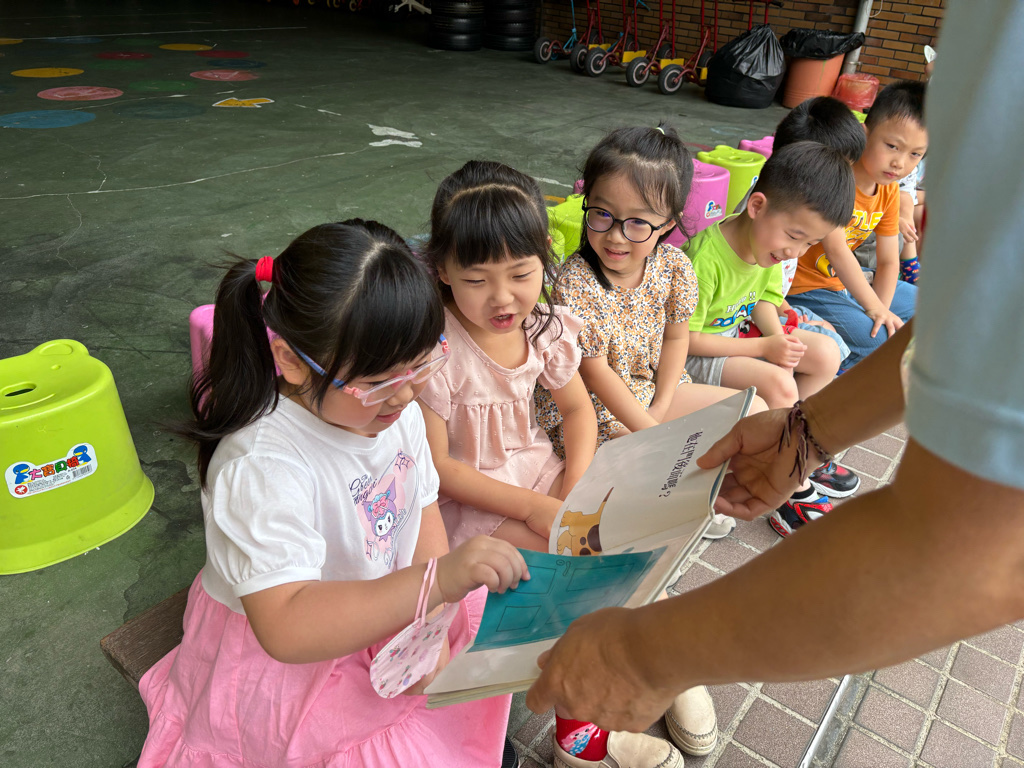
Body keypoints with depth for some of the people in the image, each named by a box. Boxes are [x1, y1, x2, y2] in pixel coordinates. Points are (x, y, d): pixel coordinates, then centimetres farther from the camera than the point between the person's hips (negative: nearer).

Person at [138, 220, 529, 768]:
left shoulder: (398, 411, -9)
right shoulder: (263, 467, -33)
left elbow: (422, 509, 1)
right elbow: (287, 628, -40)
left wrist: (429, 620, -11)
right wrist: (435, 581, -50)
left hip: (383, 615, 7)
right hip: (284, 664, -7)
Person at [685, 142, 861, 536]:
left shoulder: (769, 243, -5)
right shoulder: (705, 258, -31)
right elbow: (685, 337, -26)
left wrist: (778, 336, -12)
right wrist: (765, 348, -24)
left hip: (738, 333, 9)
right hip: (693, 352, -9)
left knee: (827, 355, 2)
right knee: (778, 383, -27)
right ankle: (796, 486, -8)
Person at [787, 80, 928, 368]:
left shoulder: (889, 189, 2)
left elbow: (889, 261, 4)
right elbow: (837, 251, -28)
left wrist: (882, 309, -11)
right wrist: (875, 309, -26)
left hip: (843, 280, 9)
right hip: (803, 287, -9)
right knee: (875, 340, -23)